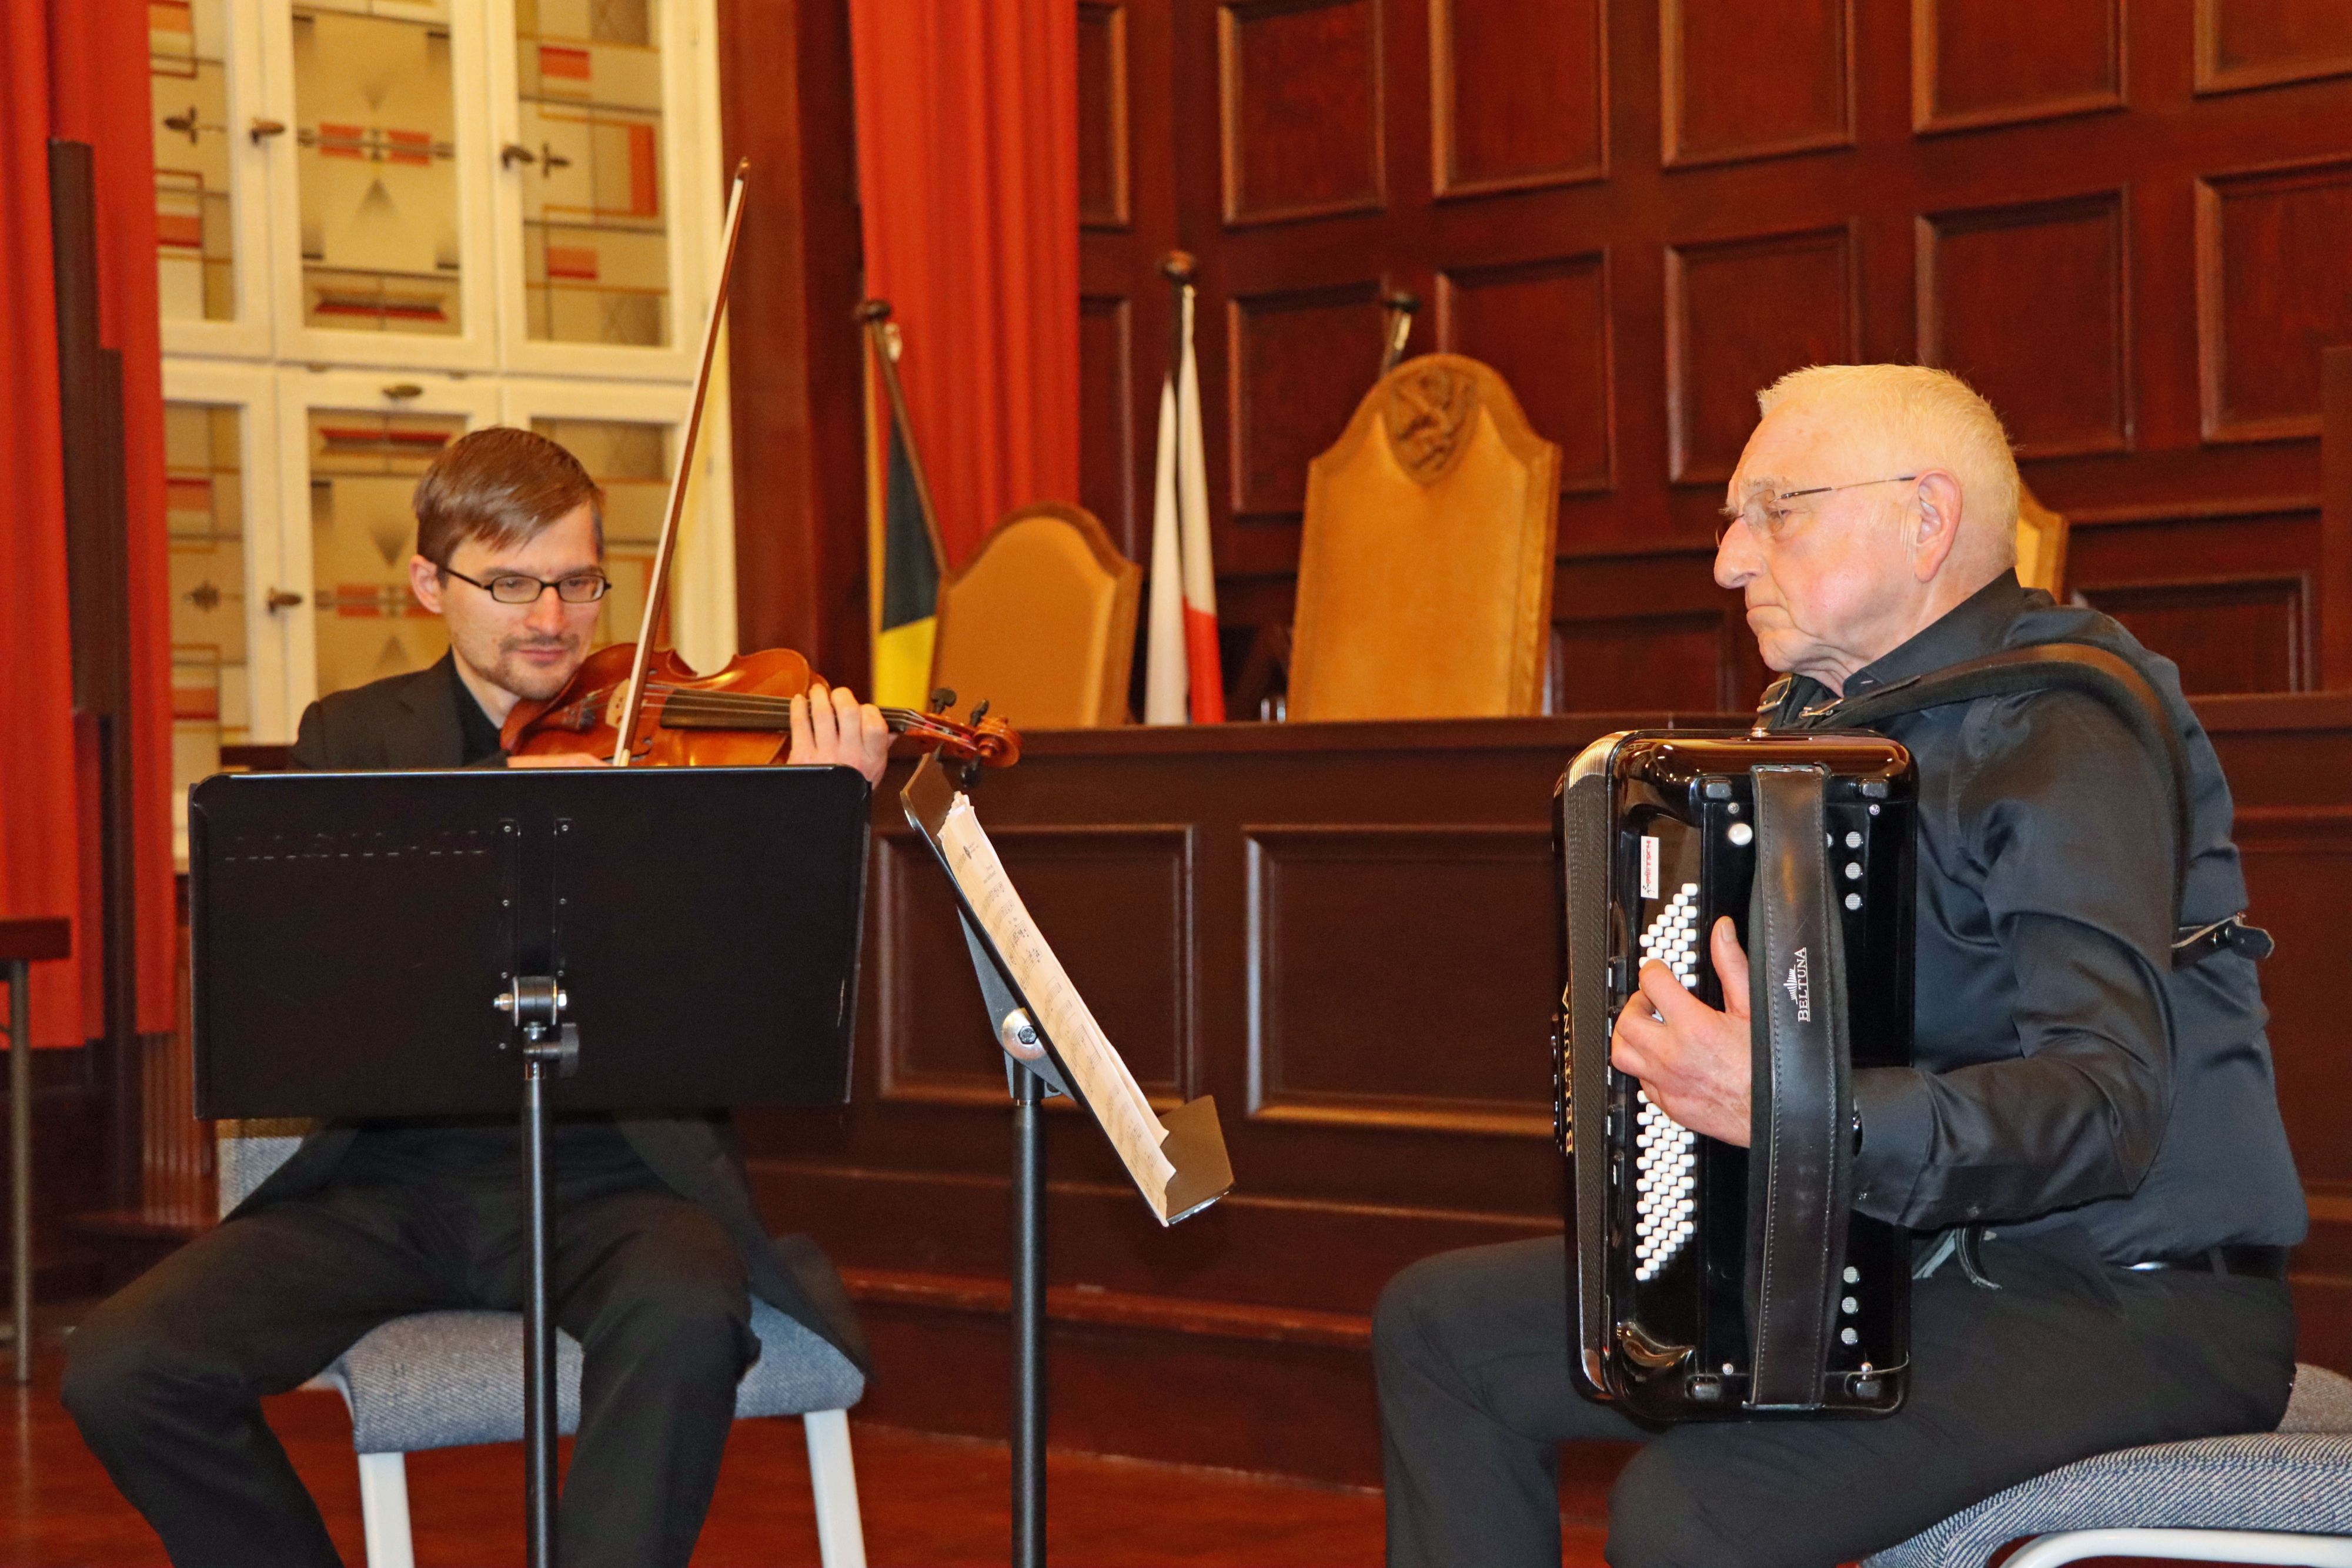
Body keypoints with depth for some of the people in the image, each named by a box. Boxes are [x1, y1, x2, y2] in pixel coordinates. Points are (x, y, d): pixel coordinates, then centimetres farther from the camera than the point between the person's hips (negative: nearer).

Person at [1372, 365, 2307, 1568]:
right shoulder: (1827, 718, 11)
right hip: (1893, 1255, 9)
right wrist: (1664, 1048, 6)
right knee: (1446, 1324, 6)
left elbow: (2105, 1107, -30)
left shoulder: (2061, 735, -18)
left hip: (2131, 1304, -9)